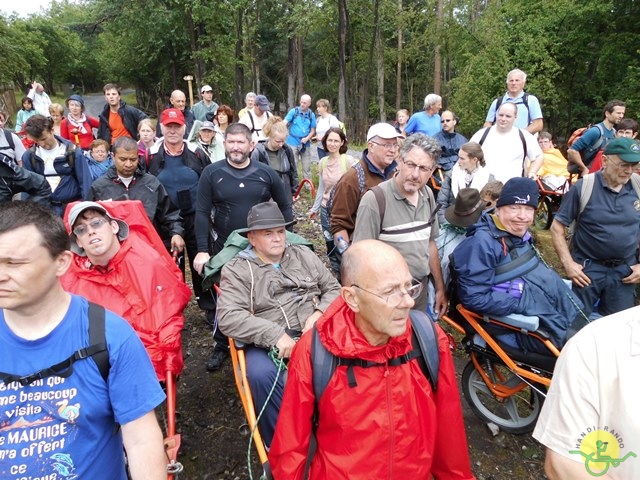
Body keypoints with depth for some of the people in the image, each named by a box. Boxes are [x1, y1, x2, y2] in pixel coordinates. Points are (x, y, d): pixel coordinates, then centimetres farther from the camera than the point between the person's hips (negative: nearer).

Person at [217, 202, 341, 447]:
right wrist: (275, 334, -19)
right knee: (261, 374, -34)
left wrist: (320, 314, -5)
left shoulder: (304, 255, 19)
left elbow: (334, 289, 18)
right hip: (267, 345, -2)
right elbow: (228, 317, -8)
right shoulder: (237, 270, 6)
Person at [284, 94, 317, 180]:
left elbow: (313, 131, 6)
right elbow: (284, 123, -11)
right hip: (293, 142, -2)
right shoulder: (294, 111, -2)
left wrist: (307, 138, -12)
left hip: (305, 144, 2)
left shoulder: (311, 115, 4)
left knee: (307, 167, 9)